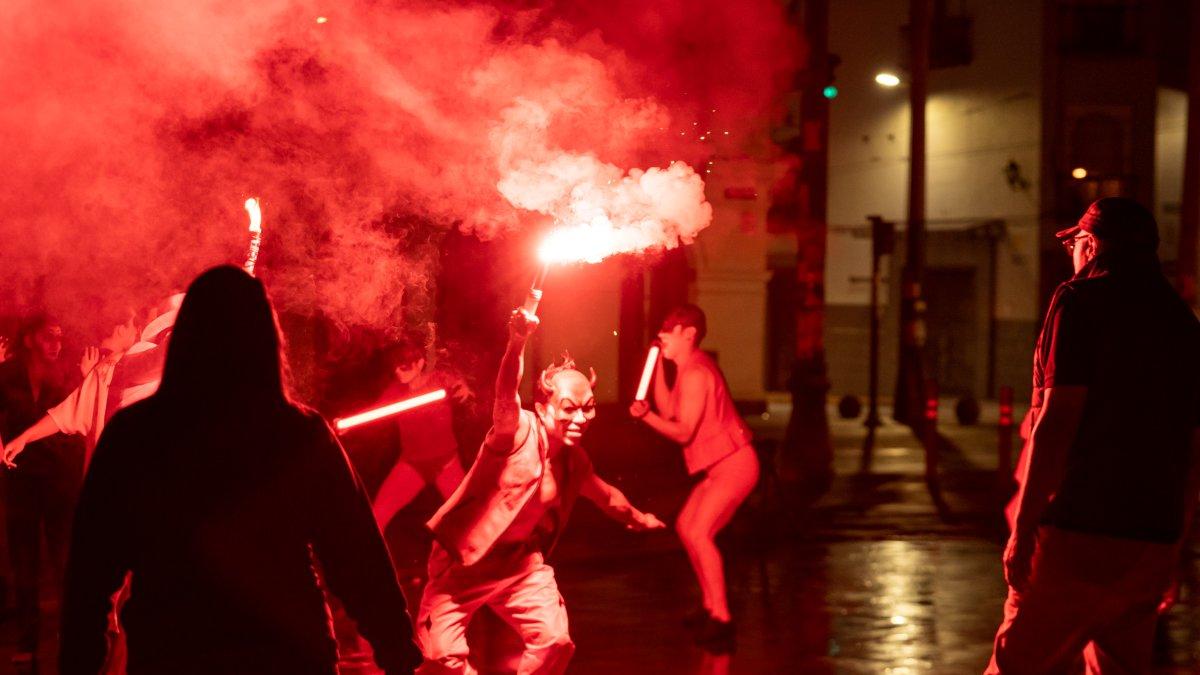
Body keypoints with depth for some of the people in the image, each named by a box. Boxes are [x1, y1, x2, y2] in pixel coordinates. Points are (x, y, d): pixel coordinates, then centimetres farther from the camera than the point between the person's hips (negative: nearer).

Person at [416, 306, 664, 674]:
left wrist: (637, 518, 43)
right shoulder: (519, 431, -17)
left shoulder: (574, 459, 4)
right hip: (463, 563, -6)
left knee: (555, 642, -7)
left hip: (520, 564, 6)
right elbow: (505, 396, -39)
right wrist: (516, 344, -59)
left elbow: (601, 492, 26)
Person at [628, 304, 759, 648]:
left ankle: (721, 619, -17)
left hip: (734, 465, -11)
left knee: (700, 533, -19)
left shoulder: (695, 374, -20)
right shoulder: (691, 366, 12)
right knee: (686, 526, 14)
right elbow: (669, 411, 10)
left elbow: (683, 432, -19)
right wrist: (658, 363, 8)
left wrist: (646, 415, -29)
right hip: (720, 464, 11)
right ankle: (711, 606, 21)